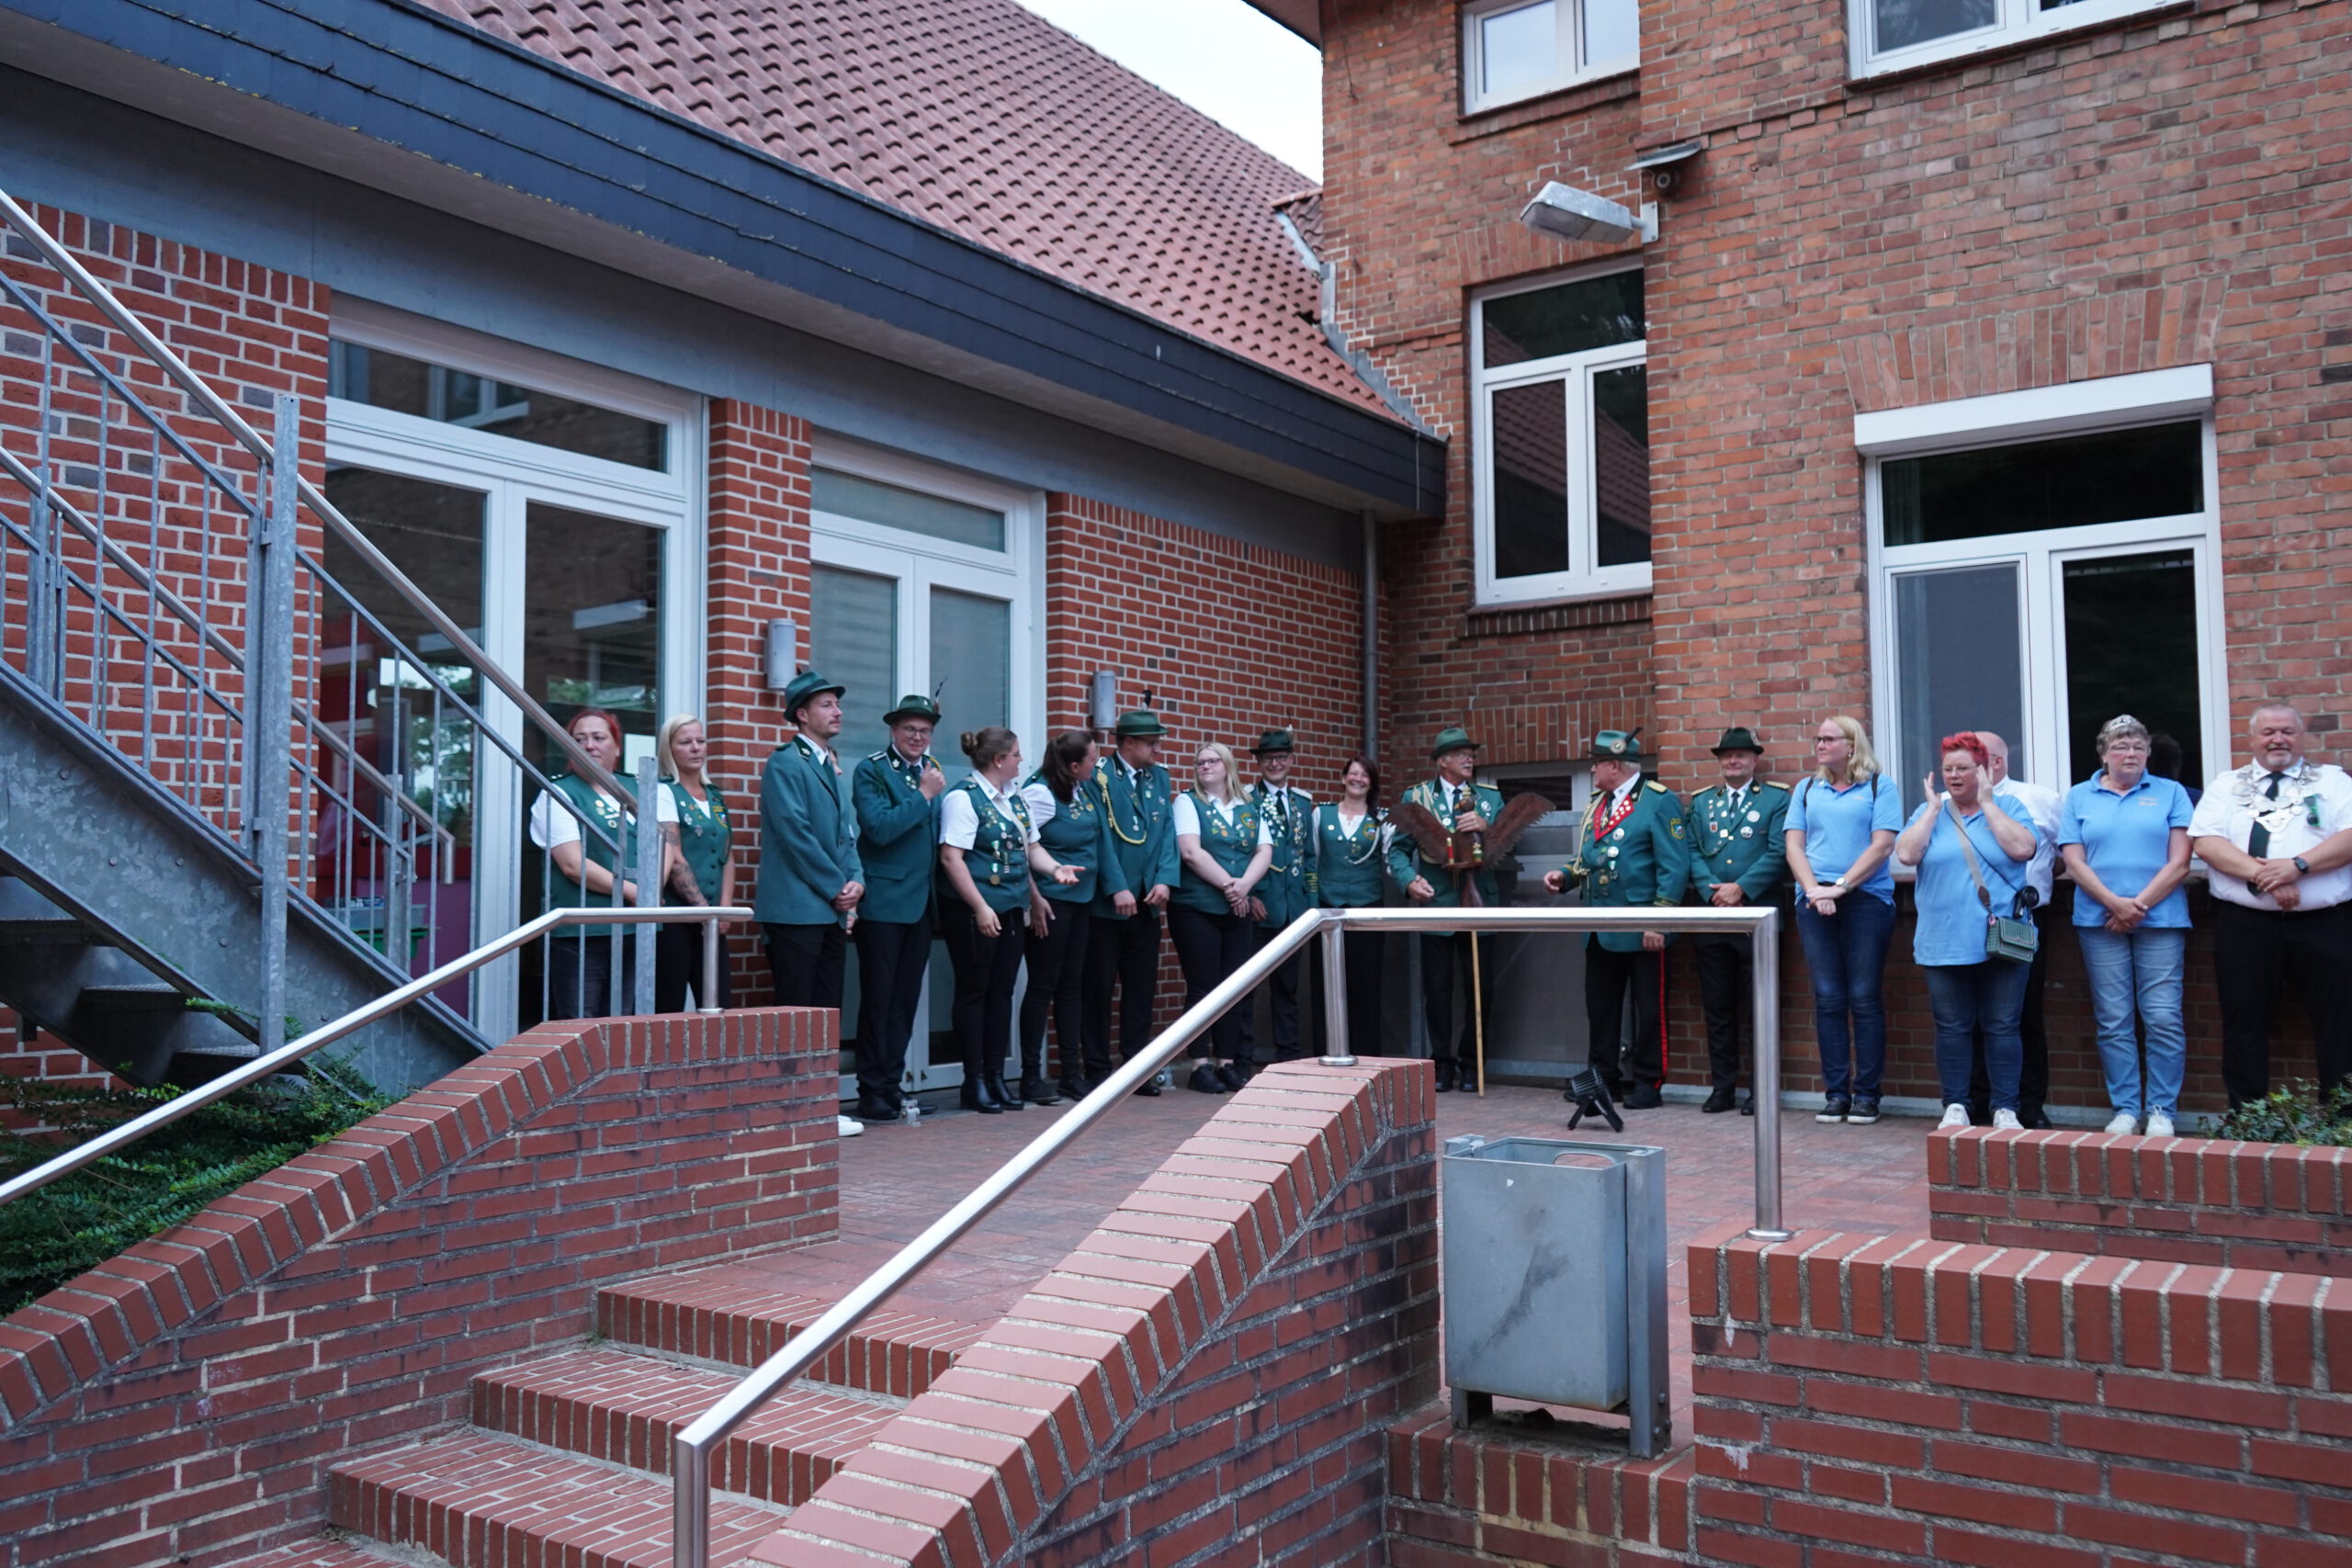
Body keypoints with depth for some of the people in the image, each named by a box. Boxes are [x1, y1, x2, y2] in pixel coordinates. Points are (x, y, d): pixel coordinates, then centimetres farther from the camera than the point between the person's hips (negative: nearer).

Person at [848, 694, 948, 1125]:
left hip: (922, 903, 6)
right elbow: (879, 828, -18)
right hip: (883, 903, -6)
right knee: (878, 999, -1)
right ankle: (871, 1093, 5)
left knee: (905, 999, 10)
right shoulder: (870, 771, -5)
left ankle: (893, 1086, 17)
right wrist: (923, 795, -15)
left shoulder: (934, 771, 14)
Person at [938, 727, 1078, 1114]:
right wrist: (980, 908, -22)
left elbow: (1031, 847, 19)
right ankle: (974, 1082, 8)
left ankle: (996, 1077, 18)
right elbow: (951, 857, -18)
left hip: (1011, 909, 8)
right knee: (974, 992, 0)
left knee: (1002, 992, 11)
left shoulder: (1014, 800, 14)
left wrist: (1055, 868, -2)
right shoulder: (963, 798, -12)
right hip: (972, 911, -8)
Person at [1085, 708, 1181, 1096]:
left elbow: (1167, 833, 7)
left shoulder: (1160, 778, 12)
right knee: (1099, 987, 2)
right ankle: (1098, 1069, 10)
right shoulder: (1098, 777, -6)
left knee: (1142, 987, 8)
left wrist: (1165, 880, -7)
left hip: (1146, 903, 5)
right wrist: (1118, 889, -16)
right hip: (1105, 903, -5)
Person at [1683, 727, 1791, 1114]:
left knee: (1758, 1006, 1)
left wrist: (1740, 888, -14)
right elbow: (1692, 852, 8)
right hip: (1710, 918, 4)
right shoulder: (1702, 801, 15)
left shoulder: (1776, 799, 4)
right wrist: (1712, 892, -8)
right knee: (1717, 1007, 7)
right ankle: (1722, 1086, 14)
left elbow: (1778, 853, -6)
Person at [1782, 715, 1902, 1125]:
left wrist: (1841, 886, -14)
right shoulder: (1806, 790, 15)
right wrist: (1814, 889, -8)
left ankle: (1867, 1094, 5)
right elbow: (1793, 845, 8)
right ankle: (1836, 1092, 8)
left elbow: (1882, 845, -5)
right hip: (1815, 902, 3)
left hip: (1866, 899, -3)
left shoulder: (1879, 788, 4)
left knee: (1865, 999, -2)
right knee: (1828, 999, 3)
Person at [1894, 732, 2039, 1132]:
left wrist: (1986, 802, -7)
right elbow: (1906, 854, -7)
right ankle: (1954, 1107, 14)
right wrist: (1934, 807, -4)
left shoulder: (2009, 807, 6)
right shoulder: (1929, 812, 10)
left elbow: (2023, 848, -13)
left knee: (2002, 1027, 3)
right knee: (1952, 1028, 6)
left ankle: (2005, 1109, 11)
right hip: (1944, 944, 1)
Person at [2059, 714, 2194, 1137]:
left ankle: (2162, 1110, 5)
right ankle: (2125, 1108, 10)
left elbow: (2179, 862, 1)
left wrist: (2140, 904, -10)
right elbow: (2074, 863, 2)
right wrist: (2116, 903, -11)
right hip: (2100, 923, 1)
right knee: (2114, 1022, 3)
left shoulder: (2170, 793, 9)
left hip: (2160, 920, -1)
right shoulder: (2079, 797, 11)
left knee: (2164, 1019, -4)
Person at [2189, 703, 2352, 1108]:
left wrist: (2297, 865, -18)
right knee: (2245, 1024, 4)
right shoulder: (2227, 786, 12)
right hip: (2245, 924, 1)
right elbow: (2206, 843, -2)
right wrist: (2261, 874, -16)